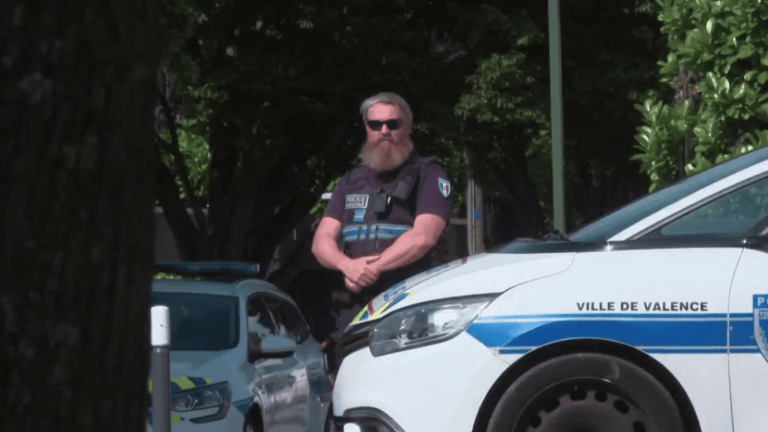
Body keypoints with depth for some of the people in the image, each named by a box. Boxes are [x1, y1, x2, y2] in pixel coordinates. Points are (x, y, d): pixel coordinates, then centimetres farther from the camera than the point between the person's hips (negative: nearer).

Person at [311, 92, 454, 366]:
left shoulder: (427, 176, 6)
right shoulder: (351, 182, 23)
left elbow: (423, 236, -9)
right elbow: (321, 240, 13)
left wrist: (372, 268, -12)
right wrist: (348, 265, -10)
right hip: (353, 310, 5)